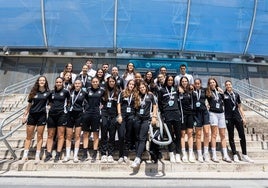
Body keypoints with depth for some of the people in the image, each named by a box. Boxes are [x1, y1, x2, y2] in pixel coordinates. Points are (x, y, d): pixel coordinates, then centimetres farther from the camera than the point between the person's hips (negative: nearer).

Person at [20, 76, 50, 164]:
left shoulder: (48, 92, 1)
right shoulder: (33, 92, 5)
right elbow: (29, 105, 10)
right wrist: (25, 115, 9)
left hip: (42, 116, -2)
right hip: (32, 115, 2)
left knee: (39, 136, 3)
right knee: (28, 136, 6)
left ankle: (37, 156, 11)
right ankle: (25, 155, 15)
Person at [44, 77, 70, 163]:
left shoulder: (66, 92, 1)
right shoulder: (52, 92, 12)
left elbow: (68, 101, 11)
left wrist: (64, 106, 6)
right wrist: (54, 107, 12)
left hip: (62, 114, -4)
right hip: (52, 114, 4)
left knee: (60, 135, -2)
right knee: (50, 135, 6)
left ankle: (58, 155, 4)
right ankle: (48, 154, 13)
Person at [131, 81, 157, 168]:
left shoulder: (150, 95, 7)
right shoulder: (137, 96, 14)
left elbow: (154, 106, 6)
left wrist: (154, 116, -1)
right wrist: (137, 99, 3)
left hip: (146, 119, -4)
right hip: (137, 118, 4)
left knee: (142, 138, -10)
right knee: (137, 138, 5)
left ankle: (138, 158, -14)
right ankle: (138, 157, 11)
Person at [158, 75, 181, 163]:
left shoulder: (176, 89, 12)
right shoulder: (162, 90, 5)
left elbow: (178, 99, 20)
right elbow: (159, 103, 8)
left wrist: (179, 110, 11)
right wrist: (163, 112, 5)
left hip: (176, 113, 2)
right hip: (167, 114, -2)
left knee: (178, 134, 1)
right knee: (170, 134, 2)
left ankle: (178, 155, 7)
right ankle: (171, 155, 11)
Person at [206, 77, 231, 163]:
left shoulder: (220, 91, 12)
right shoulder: (208, 92, 1)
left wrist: (222, 93, 7)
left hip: (221, 113, 4)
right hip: (213, 113, -4)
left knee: (223, 135, 7)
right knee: (214, 134, -5)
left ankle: (225, 155, 14)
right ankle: (214, 155, 0)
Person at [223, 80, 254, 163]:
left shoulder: (236, 94, 11)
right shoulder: (223, 95, 1)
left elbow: (240, 107, 15)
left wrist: (243, 117, 11)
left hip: (237, 117, 4)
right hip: (228, 118, -3)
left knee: (242, 135, 3)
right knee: (231, 137, 4)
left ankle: (244, 155, 14)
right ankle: (235, 155, 13)